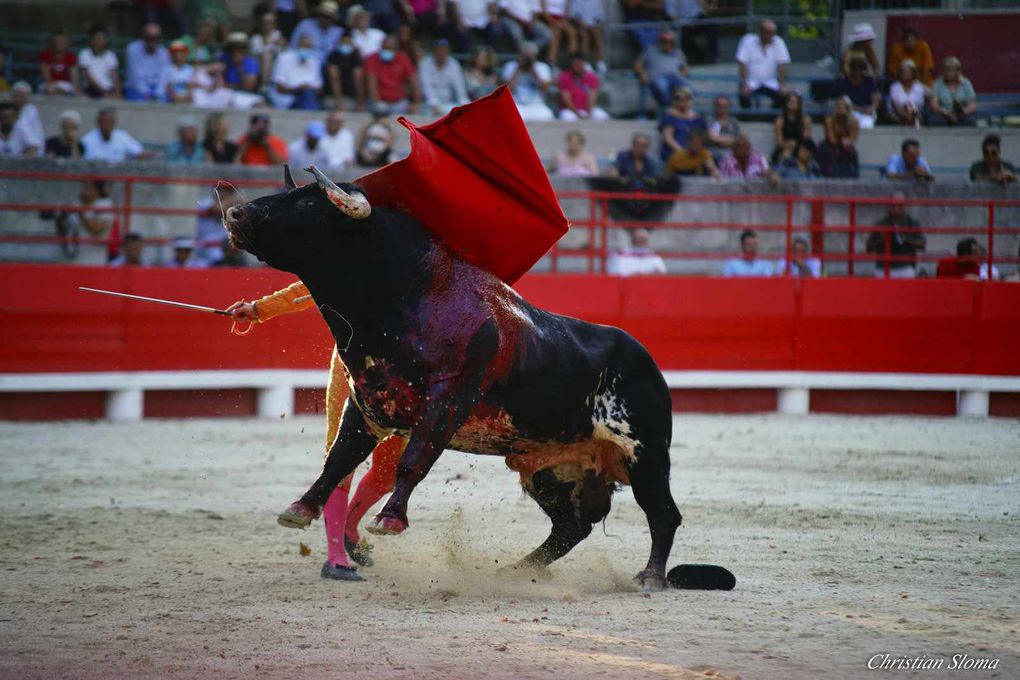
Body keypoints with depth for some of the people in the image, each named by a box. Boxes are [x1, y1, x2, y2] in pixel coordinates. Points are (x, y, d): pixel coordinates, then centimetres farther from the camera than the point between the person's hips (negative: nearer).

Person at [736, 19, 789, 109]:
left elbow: (781, 65, -4)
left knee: (782, 96, -22)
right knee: (744, 96, -31)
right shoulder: (748, 41, -9)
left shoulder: (778, 42, -2)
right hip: (751, 82, -2)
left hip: (770, 84, 2)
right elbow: (742, 64, -13)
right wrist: (745, 85, -22)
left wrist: (782, 85, -14)